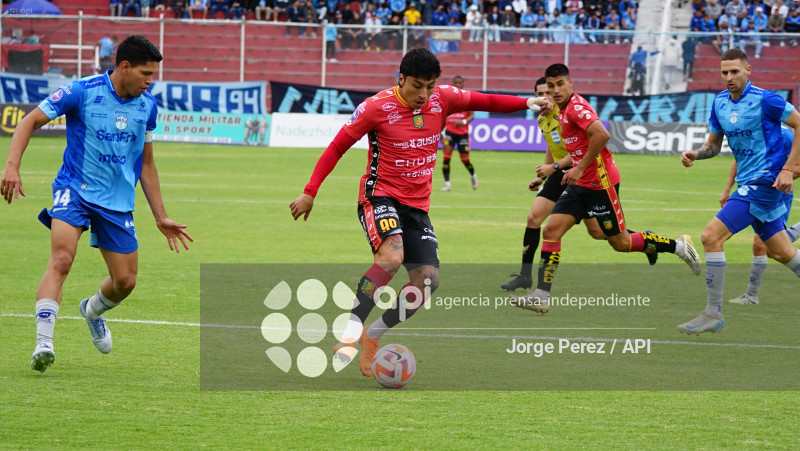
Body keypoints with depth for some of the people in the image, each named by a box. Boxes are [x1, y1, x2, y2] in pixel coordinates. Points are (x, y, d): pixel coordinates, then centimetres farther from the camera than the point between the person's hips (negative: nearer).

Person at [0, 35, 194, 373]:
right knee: (61, 259, -27)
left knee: (125, 281, 5)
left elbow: (146, 163, 16)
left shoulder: (147, 106, 4)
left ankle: (92, 310, 40)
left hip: (118, 202, 5)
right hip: (75, 190, -5)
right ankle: (44, 342, -31)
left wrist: (161, 217, 17)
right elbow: (30, 122, -7)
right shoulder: (82, 92, -11)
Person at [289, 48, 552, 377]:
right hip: (380, 196, -6)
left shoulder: (442, 99, -1)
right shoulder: (378, 107, -13)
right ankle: (352, 326, -23)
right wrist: (310, 193, -6)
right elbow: (338, 146, -5)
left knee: (428, 281, -7)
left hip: (417, 206, 6)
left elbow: (482, 102, 15)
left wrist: (526, 103, 2)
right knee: (392, 256, -34)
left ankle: (371, 337, 8)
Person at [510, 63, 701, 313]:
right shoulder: (563, 110, 13)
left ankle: (679, 246, 17)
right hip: (581, 185, 9)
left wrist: (580, 168, -25)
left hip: (600, 183, -9)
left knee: (620, 242, 0)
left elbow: (602, 134, -30)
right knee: (551, 231, -3)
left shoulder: (576, 106, -17)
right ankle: (541, 297, -6)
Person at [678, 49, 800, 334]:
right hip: (748, 182, 8)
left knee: (711, 237, -15)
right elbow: (713, 144, 17)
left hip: (765, 180, -8)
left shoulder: (764, 99, -15)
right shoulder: (719, 102, 8)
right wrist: (695, 154, -6)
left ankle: (713, 314, -8)